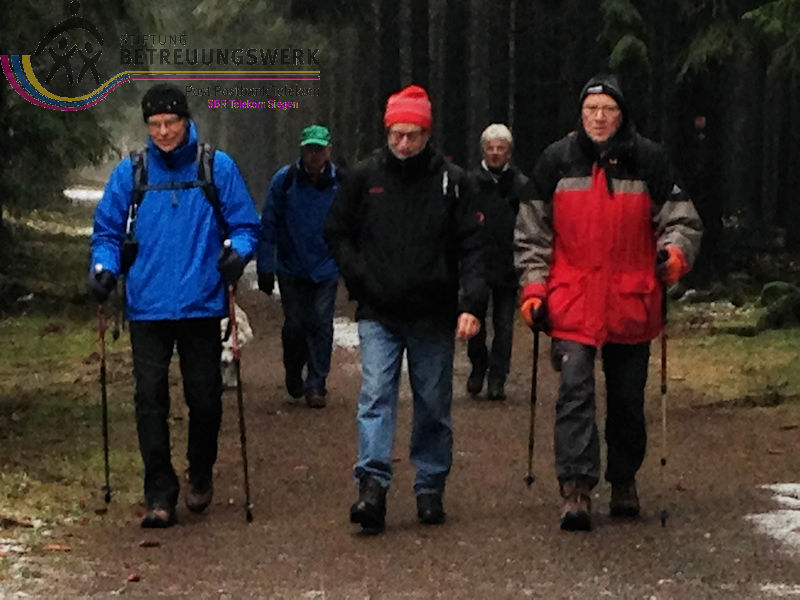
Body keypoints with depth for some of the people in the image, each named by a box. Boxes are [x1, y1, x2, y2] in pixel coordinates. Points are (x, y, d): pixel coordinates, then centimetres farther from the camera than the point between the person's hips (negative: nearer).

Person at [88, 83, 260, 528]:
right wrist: (104, 266, -7)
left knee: (204, 398, 7)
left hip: (201, 305, -1)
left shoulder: (218, 168, 2)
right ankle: (160, 496, 0)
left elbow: (245, 224, 5)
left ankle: (201, 476, 31)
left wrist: (238, 252, -15)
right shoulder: (131, 173, 5)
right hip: (148, 306, 1)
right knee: (151, 400, -5)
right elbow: (108, 229, 12)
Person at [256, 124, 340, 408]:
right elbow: (268, 226, -3)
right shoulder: (284, 179, -7)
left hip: (326, 268, 0)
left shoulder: (341, 182, -5)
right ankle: (293, 374, 29)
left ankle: (316, 385, 6)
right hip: (291, 268, 0)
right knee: (294, 324, 3)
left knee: (321, 324, -4)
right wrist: (265, 268, -5)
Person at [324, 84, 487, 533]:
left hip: (434, 316, 0)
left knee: (434, 405, 8)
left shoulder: (452, 181, -1)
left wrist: (472, 305, -16)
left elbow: (473, 247, -4)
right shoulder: (365, 177, 2)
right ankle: (373, 486, -17)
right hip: (379, 315, 0)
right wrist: (361, 279, -1)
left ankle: (431, 489, 19)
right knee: (376, 397, -12)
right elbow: (337, 233, 13)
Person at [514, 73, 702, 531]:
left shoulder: (649, 160, 2)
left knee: (628, 399, 11)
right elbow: (532, 232, 9)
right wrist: (534, 287, 0)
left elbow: (681, 217, 6)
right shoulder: (557, 160, 5)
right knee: (575, 391, -12)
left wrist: (675, 252, -15)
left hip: (632, 301, 1)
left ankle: (625, 481, 27)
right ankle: (577, 489, -14)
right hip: (572, 301, -1)